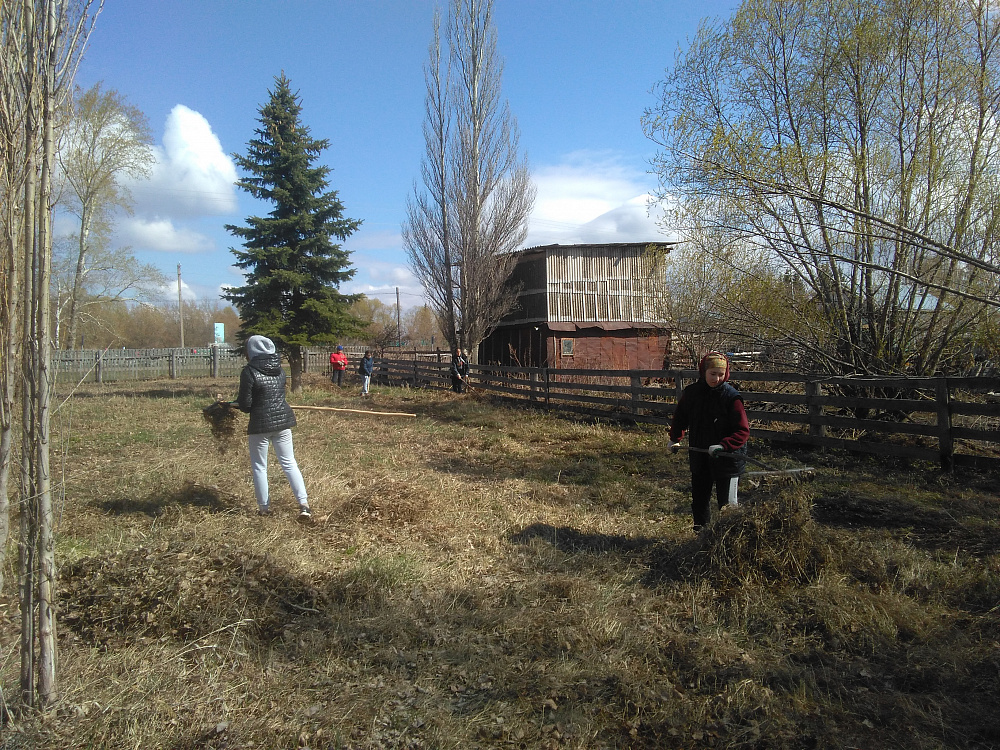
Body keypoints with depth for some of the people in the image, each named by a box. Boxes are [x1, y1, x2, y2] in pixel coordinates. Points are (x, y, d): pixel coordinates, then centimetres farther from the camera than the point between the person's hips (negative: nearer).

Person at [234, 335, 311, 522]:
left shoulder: (249, 371, -12)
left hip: (260, 423, -5)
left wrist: (235, 403, 13)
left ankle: (264, 507, 17)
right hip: (283, 421, 5)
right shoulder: (279, 370, 6)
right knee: (289, 463, 10)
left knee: (259, 466, 11)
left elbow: (245, 404, -12)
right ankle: (304, 505, 1)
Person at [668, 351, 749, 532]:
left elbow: (743, 431, -15)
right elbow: (680, 417, 19)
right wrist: (675, 439, 15)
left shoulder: (731, 396, -13)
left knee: (728, 503, -2)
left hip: (726, 458, -5)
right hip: (698, 457, 5)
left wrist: (723, 446, -28)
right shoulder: (691, 392, -1)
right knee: (699, 500, 16)